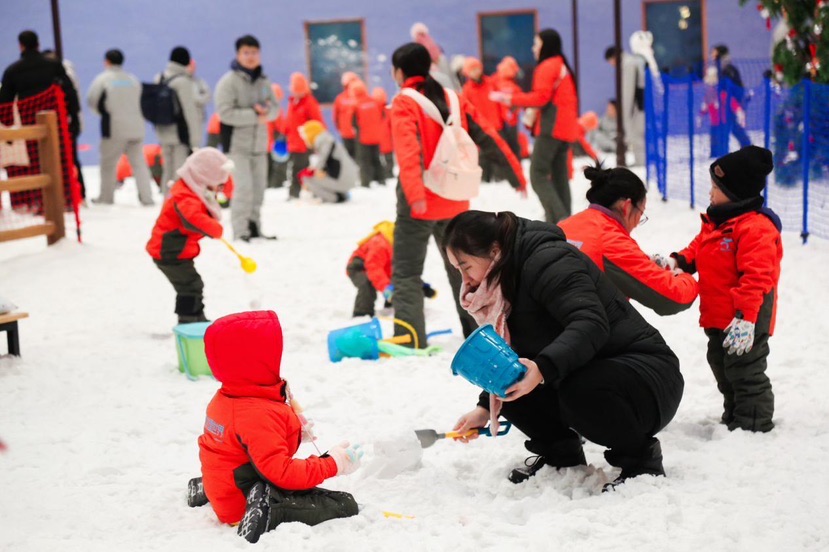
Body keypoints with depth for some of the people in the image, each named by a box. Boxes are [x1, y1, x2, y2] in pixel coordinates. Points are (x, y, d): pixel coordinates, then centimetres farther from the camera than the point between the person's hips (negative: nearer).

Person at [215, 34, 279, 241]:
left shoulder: (263, 81, 11)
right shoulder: (229, 81, -8)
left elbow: (275, 108, 11)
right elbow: (225, 113, -16)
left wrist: (266, 111, -13)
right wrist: (254, 115, -18)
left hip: (259, 144, 6)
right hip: (237, 144, -6)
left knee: (258, 188, 9)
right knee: (244, 187, -15)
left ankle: (254, 227, 20)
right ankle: (240, 230, -9)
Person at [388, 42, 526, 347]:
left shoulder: (404, 104, -10)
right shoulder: (454, 99, 7)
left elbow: (408, 151, -25)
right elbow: (489, 139, 6)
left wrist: (415, 195, -36)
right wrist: (516, 175, 12)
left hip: (419, 204, -6)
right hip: (455, 202, 6)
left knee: (406, 272, 0)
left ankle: (411, 339, -11)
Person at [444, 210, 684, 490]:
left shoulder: (548, 261, -22)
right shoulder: (510, 277, 8)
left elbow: (591, 324, -35)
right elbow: (515, 355, 14)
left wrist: (542, 369, -47)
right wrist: (485, 407, 5)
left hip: (648, 373, -9)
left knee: (580, 391, -38)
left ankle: (640, 457, -11)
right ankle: (559, 452, 12)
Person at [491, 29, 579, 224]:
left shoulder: (547, 66, -8)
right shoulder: (562, 65, 22)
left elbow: (541, 97, -16)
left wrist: (509, 98, -11)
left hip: (552, 128, -10)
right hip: (564, 128, 10)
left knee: (538, 174, -11)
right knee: (558, 176, 9)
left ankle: (559, 220, -22)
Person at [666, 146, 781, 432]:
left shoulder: (756, 228, -22)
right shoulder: (715, 222, 8)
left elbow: (756, 277, -27)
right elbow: (698, 250, 20)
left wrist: (746, 317, -31)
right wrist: (678, 262, -2)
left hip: (744, 322, -10)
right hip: (719, 319, 10)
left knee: (746, 372, 0)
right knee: (724, 370, 22)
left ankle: (754, 426, 13)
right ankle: (733, 417, 38)